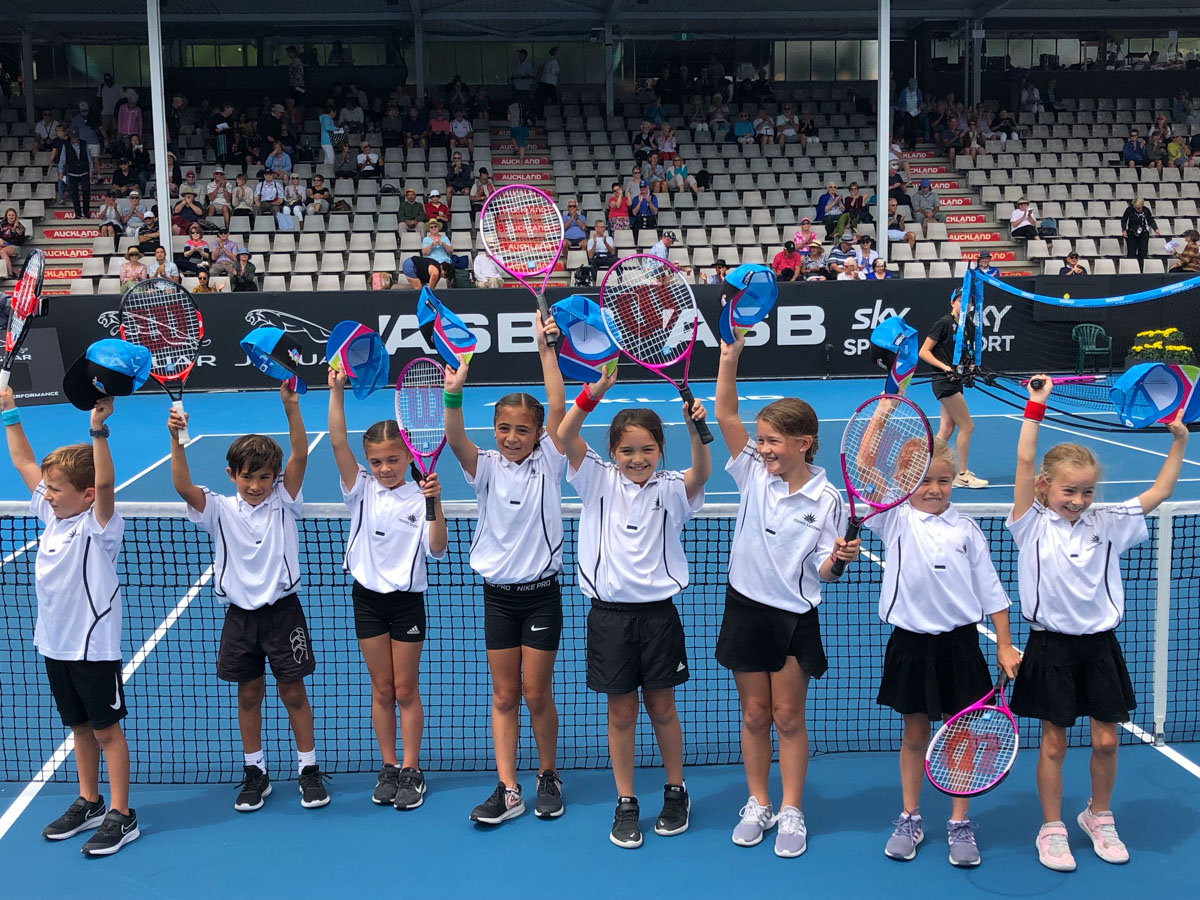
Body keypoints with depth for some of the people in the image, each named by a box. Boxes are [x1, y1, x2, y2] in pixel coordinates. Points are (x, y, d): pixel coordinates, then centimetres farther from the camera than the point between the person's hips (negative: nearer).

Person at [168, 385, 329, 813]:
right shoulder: (220, 510, 0)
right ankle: (255, 772, 24)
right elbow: (183, 486, -16)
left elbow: (300, 456, -16)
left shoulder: (283, 501, -3)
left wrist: (291, 407, -28)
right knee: (248, 693, 11)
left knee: (293, 691, 5)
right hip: (240, 614, 2)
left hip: (282, 612, -2)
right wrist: (176, 440, -29)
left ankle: (309, 769, 18)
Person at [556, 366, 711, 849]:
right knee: (621, 711, 8)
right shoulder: (599, 481, 0)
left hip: (658, 613, 0)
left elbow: (701, 472, -22)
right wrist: (597, 390, -24)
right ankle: (625, 804, 22)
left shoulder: (671, 489, -1)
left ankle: (675, 791, 30)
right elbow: (564, 436, -13)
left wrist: (695, 429, -40)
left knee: (661, 706, 11)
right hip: (609, 613, 0)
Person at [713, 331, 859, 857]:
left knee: (789, 718, 7)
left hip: (795, 616, -2)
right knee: (755, 715, 12)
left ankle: (792, 813, 21)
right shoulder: (753, 472, -3)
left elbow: (823, 571, -3)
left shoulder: (827, 500, -9)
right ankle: (758, 805, 26)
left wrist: (838, 558, -25)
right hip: (746, 608, 2)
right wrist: (730, 357, -22)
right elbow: (726, 414, -13)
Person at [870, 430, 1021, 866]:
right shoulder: (895, 519, -3)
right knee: (915, 734, 11)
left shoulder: (966, 528, 2)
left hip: (960, 644, 1)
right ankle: (909, 820, 25)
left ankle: (960, 824, 21)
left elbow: (989, 588, 6)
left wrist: (1004, 645, 3)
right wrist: (882, 414, -17)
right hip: (911, 644, -1)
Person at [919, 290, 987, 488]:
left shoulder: (970, 326, 10)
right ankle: (962, 475, 3)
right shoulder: (944, 323, -11)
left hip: (955, 381, 8)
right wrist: (945, 367, -20)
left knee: (946, 431, 6)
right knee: (967, 426, -5)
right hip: (944, 382, -8)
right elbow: (923, 352, -12)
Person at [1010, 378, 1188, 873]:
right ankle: (1052, 829, 20)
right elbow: (1025, 462, -17)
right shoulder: (1033, 524, -8)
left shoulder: (1106, 523, 1)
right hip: (1051, 647, -3)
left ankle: (1099, 817, 33)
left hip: (1099, 645, 3)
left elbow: (1157, 492, 8)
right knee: (1053, 743, 5)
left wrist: (1178, 442, 3)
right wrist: (1036, 406, -17)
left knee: (1106, 741, 10)